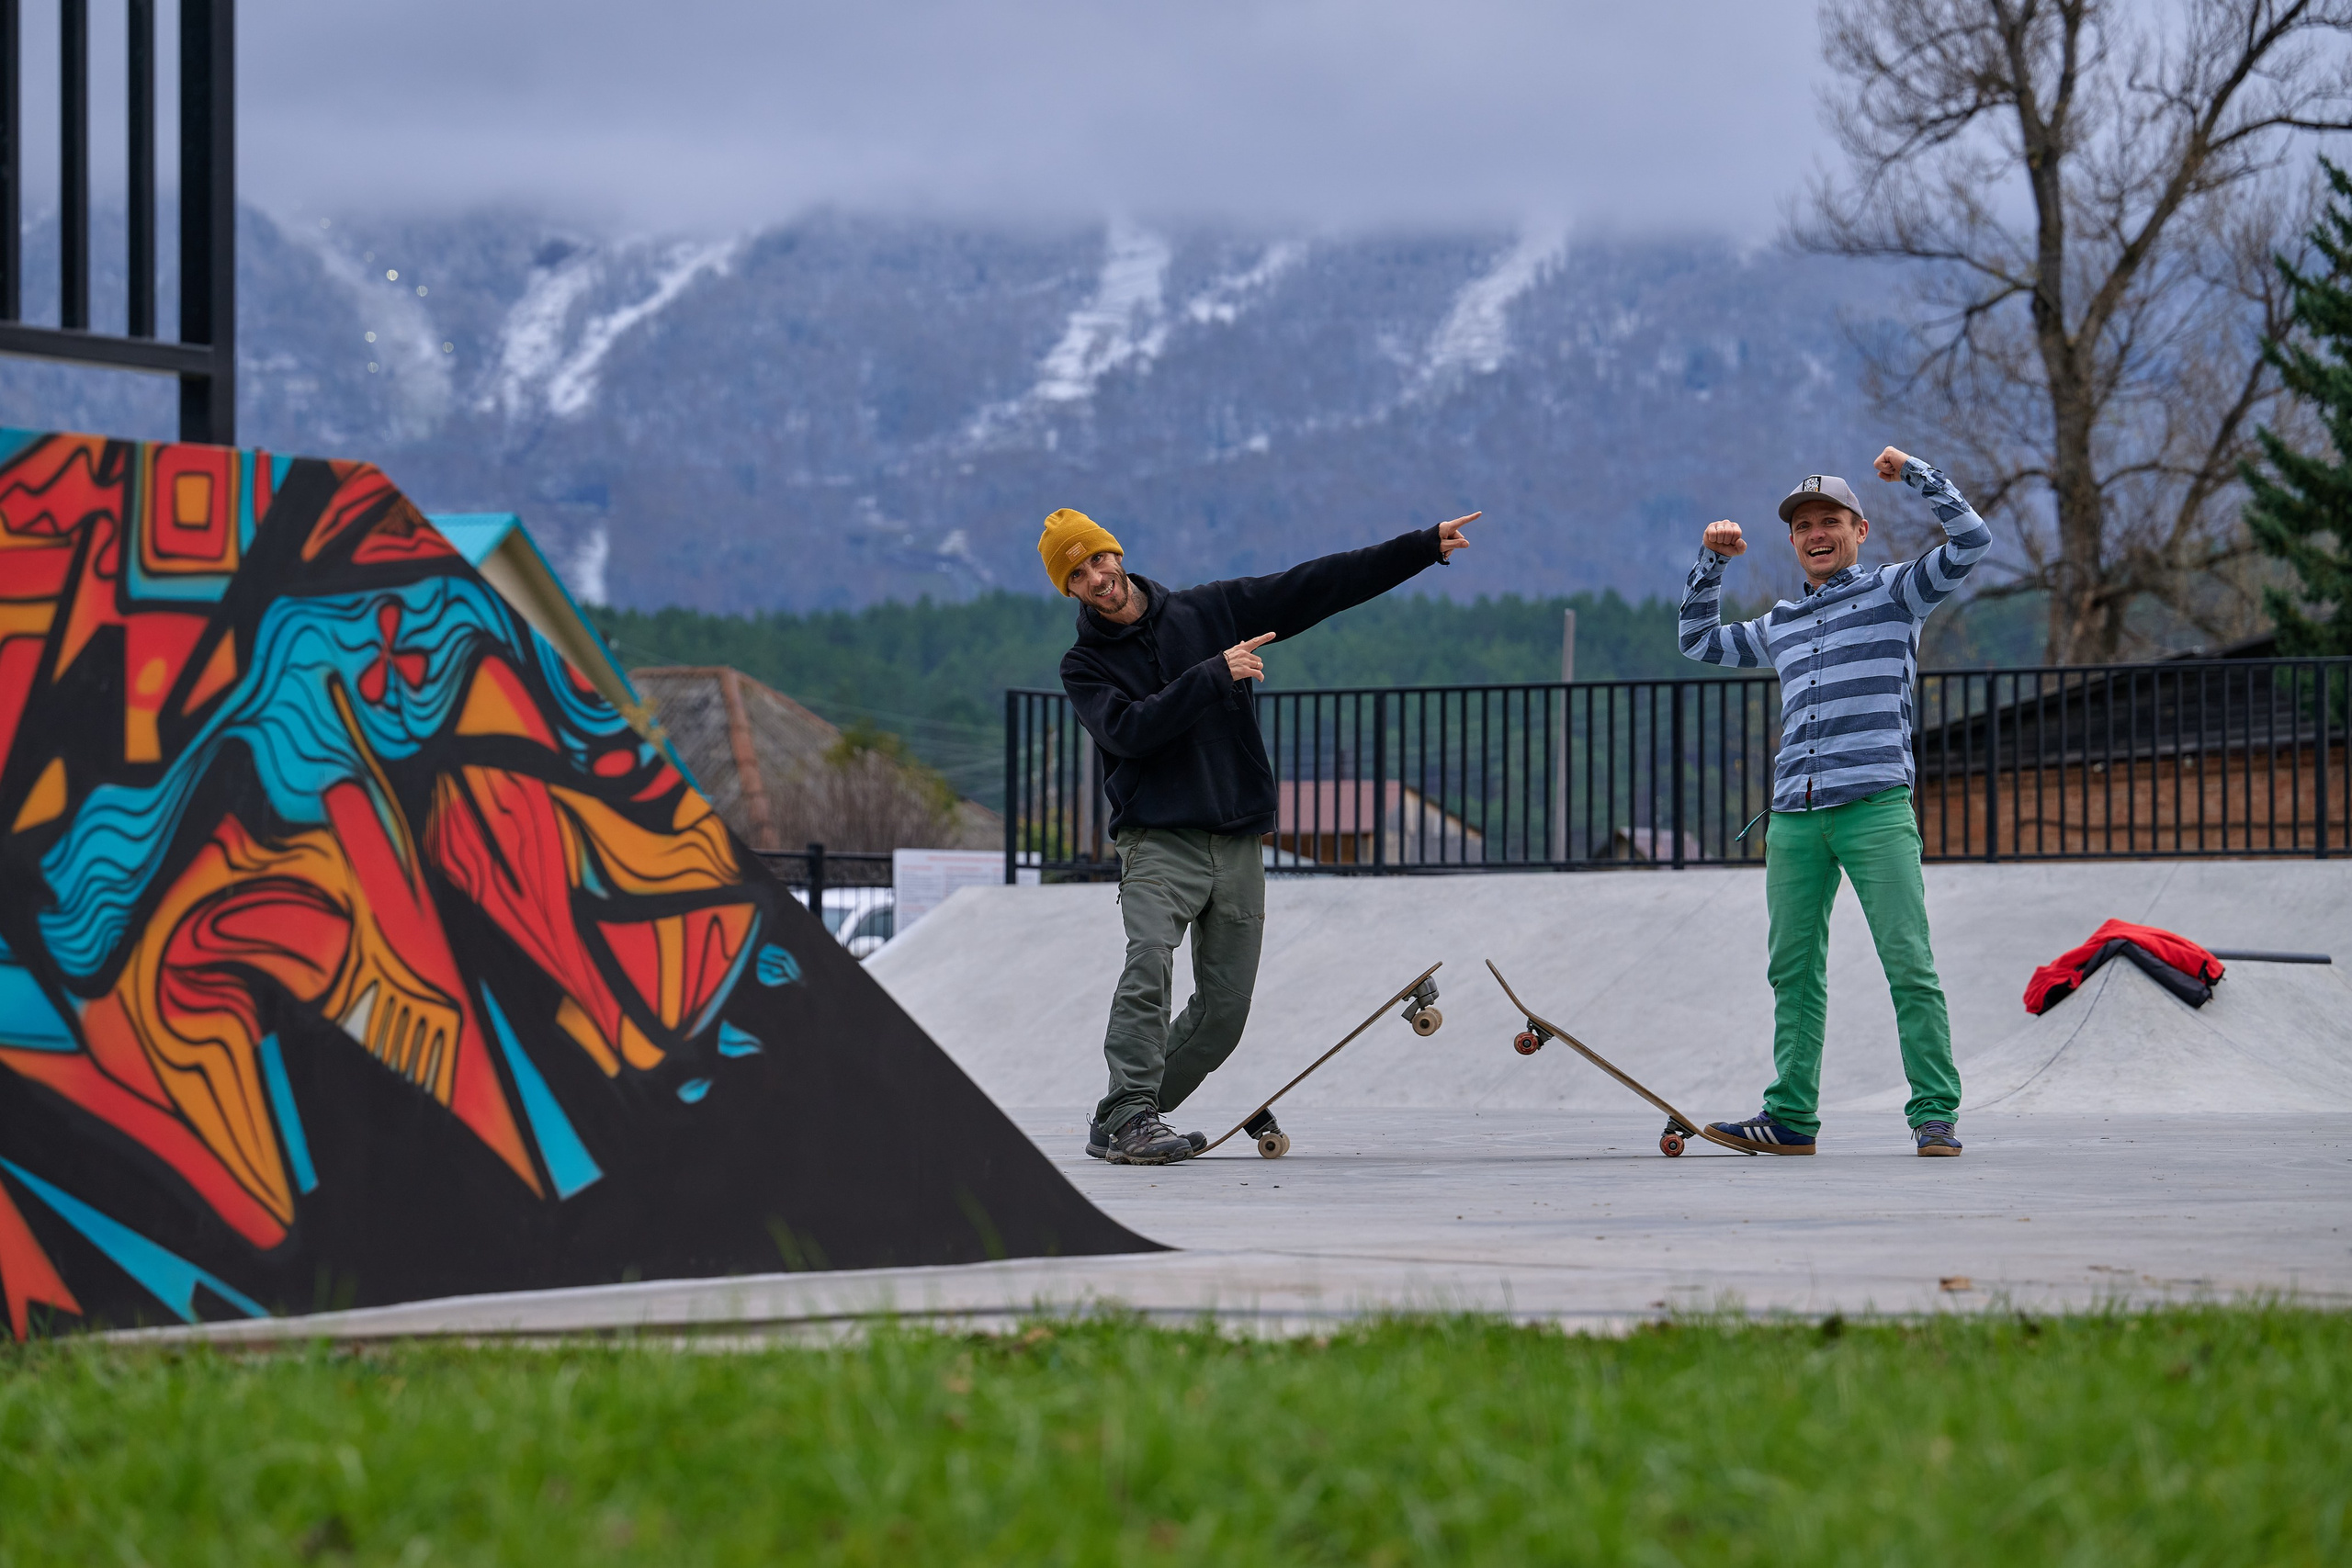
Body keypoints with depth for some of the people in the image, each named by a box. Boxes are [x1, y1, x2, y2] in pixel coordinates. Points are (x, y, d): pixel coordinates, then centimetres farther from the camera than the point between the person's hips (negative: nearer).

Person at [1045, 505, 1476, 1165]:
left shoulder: (1209, 610, 10)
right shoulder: (1085, 665, 4)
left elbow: (1317, 587, 8)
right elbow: (1128, 730, -15)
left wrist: (1424, 547, 4)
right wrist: (1213, 675, -18)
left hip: (1239, 847, 3)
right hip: (1157, 839, -3)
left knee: (1223, 1011, 0)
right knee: (1150, 961, -29)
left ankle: (1120, 1125, 13)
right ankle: (1130, 1115, -30)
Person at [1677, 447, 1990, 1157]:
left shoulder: (1893, 592, 9)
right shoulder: (1780, 626, 23)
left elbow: (1971, 541, -2)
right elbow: (1700, 640, 36)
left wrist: (1915, 473, -5)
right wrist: (1710, 561, 25)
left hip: (1876, 808, -5)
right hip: (1793, 818, 5)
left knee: (1909, 966, -10)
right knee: (1794, 971, 4)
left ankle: (1935, 1115, -9)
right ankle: (1791, 1118, 8)